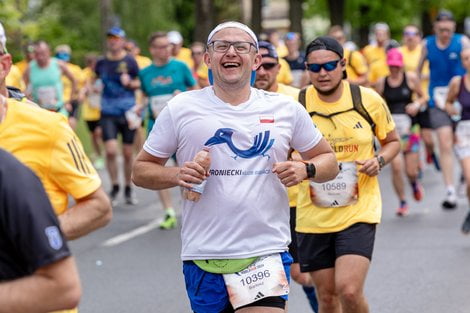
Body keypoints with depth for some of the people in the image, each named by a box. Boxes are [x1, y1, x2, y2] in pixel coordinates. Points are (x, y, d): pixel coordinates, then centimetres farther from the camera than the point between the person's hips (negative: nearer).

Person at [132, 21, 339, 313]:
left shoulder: (286, 109, 6)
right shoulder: (180, 108, 2)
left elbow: (328, 160, 16)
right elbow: (141, 170, 7)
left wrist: (305, 170, -6)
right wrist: (176, 175, -13)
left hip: (266, 254, 0)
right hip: (203, 256, 0)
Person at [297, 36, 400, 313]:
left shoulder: (369, 100, -3)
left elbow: (393, 141, 12)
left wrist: (379, 160, -9)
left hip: (360, 211, -2)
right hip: (313, 215, 2)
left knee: (349, 290, -18)